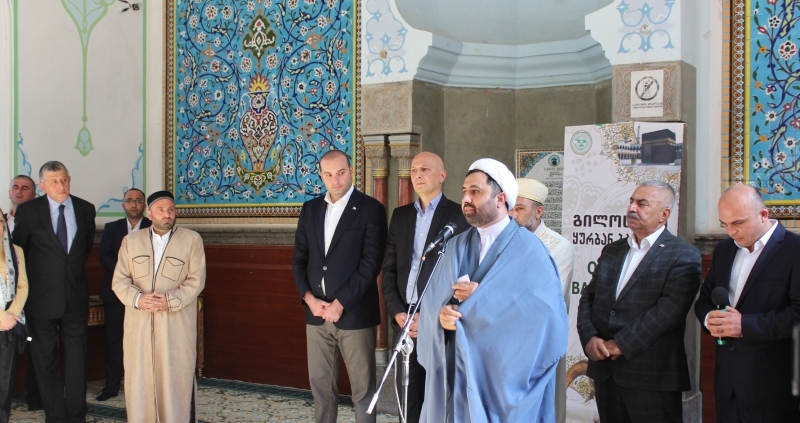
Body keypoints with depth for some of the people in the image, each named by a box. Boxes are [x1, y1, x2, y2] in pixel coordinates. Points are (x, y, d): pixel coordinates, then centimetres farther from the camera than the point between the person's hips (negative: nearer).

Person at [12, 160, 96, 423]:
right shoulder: (28, 211, -7)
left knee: (77, 359, 8)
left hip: (76, 296, 2)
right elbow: (18, 250, 3)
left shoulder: (85, 209, 2)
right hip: (42, 298, -2)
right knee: (45, 360, 6)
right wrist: (41, 272, 8)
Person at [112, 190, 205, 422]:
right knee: (140, 377, 4)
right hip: (139, 323, 2)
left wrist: (171, 300, -17)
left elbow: (196, 280, -2)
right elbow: (119, 280, 5)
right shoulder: (131, 240, 11)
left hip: (177, 323, -2)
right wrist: (138, 299, -14)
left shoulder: (192, 239, 4)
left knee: (177, 377, -1)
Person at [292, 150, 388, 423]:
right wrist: (308, 297, -5)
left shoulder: (371, 209, -5)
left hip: (354, 314, -4)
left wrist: (340, 303, -14)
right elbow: (299, 258, 10)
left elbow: (371, 263, -11)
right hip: (317, 313, 5)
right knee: (320, 384, 12)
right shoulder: (310, 209, 11)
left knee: (363, 388, 5)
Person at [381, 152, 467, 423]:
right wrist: (397, 313, -2)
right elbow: (389, 269, 11)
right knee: (408, 393, 9)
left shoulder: (458, 215, -3)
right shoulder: (400, 215, 13)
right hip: (404, 318, 4)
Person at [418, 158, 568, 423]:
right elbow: (432, 299, 6)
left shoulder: (528, 249, -8)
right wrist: (442, 314, -17)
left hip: (502, 375, -5)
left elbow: (546, 312, -19)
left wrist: (481, 298, -18)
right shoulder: (455, 247, 10)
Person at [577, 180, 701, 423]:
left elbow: (668, 310, -16)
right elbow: (588, 298, 10)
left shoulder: (683, 257, -5)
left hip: (652, 375, -5)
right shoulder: (612, 251, 15)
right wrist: (589, 338, -8)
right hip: (605, 370, 5)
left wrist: (621, 344, -18)